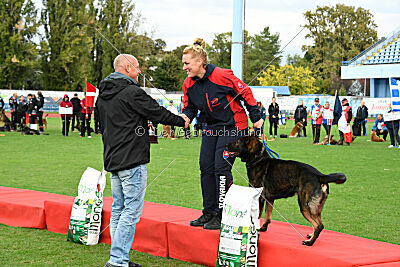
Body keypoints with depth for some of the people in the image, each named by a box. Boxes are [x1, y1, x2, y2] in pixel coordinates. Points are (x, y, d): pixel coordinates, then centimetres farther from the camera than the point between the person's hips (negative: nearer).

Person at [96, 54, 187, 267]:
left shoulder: (103, 95, 14)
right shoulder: (131, 92, -13)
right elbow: (157, 113, -7)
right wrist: (181, 121, 8)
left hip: (112, 160, 9)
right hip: (132, 161, -9)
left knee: (118, 209, 12)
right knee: (132, 210, -7)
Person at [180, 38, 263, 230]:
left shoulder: (222, 76, -20)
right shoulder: (188, 84, -1)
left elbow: (244, 92, -9)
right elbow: (189, 107, 10)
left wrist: (255, 117, -3)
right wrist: (185, 117, -14)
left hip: (233, 126, -7)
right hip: (210, 128, 7)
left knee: (221, 167, -13)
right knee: (206, 167, 4)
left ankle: (222, 215, -5)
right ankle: (209, 212, 16)